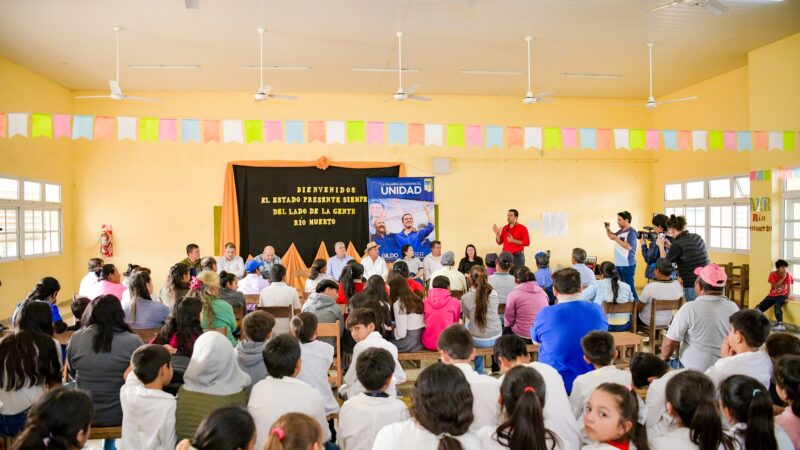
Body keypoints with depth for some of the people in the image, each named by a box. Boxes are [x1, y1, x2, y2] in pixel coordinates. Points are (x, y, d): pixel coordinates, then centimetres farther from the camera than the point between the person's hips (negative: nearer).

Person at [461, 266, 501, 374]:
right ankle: (479, 370, 44)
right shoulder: (494, 294, -9)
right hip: (496, 339, 3)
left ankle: (480, 370, 39)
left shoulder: (465, 298, -16)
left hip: (478, 342, -3)